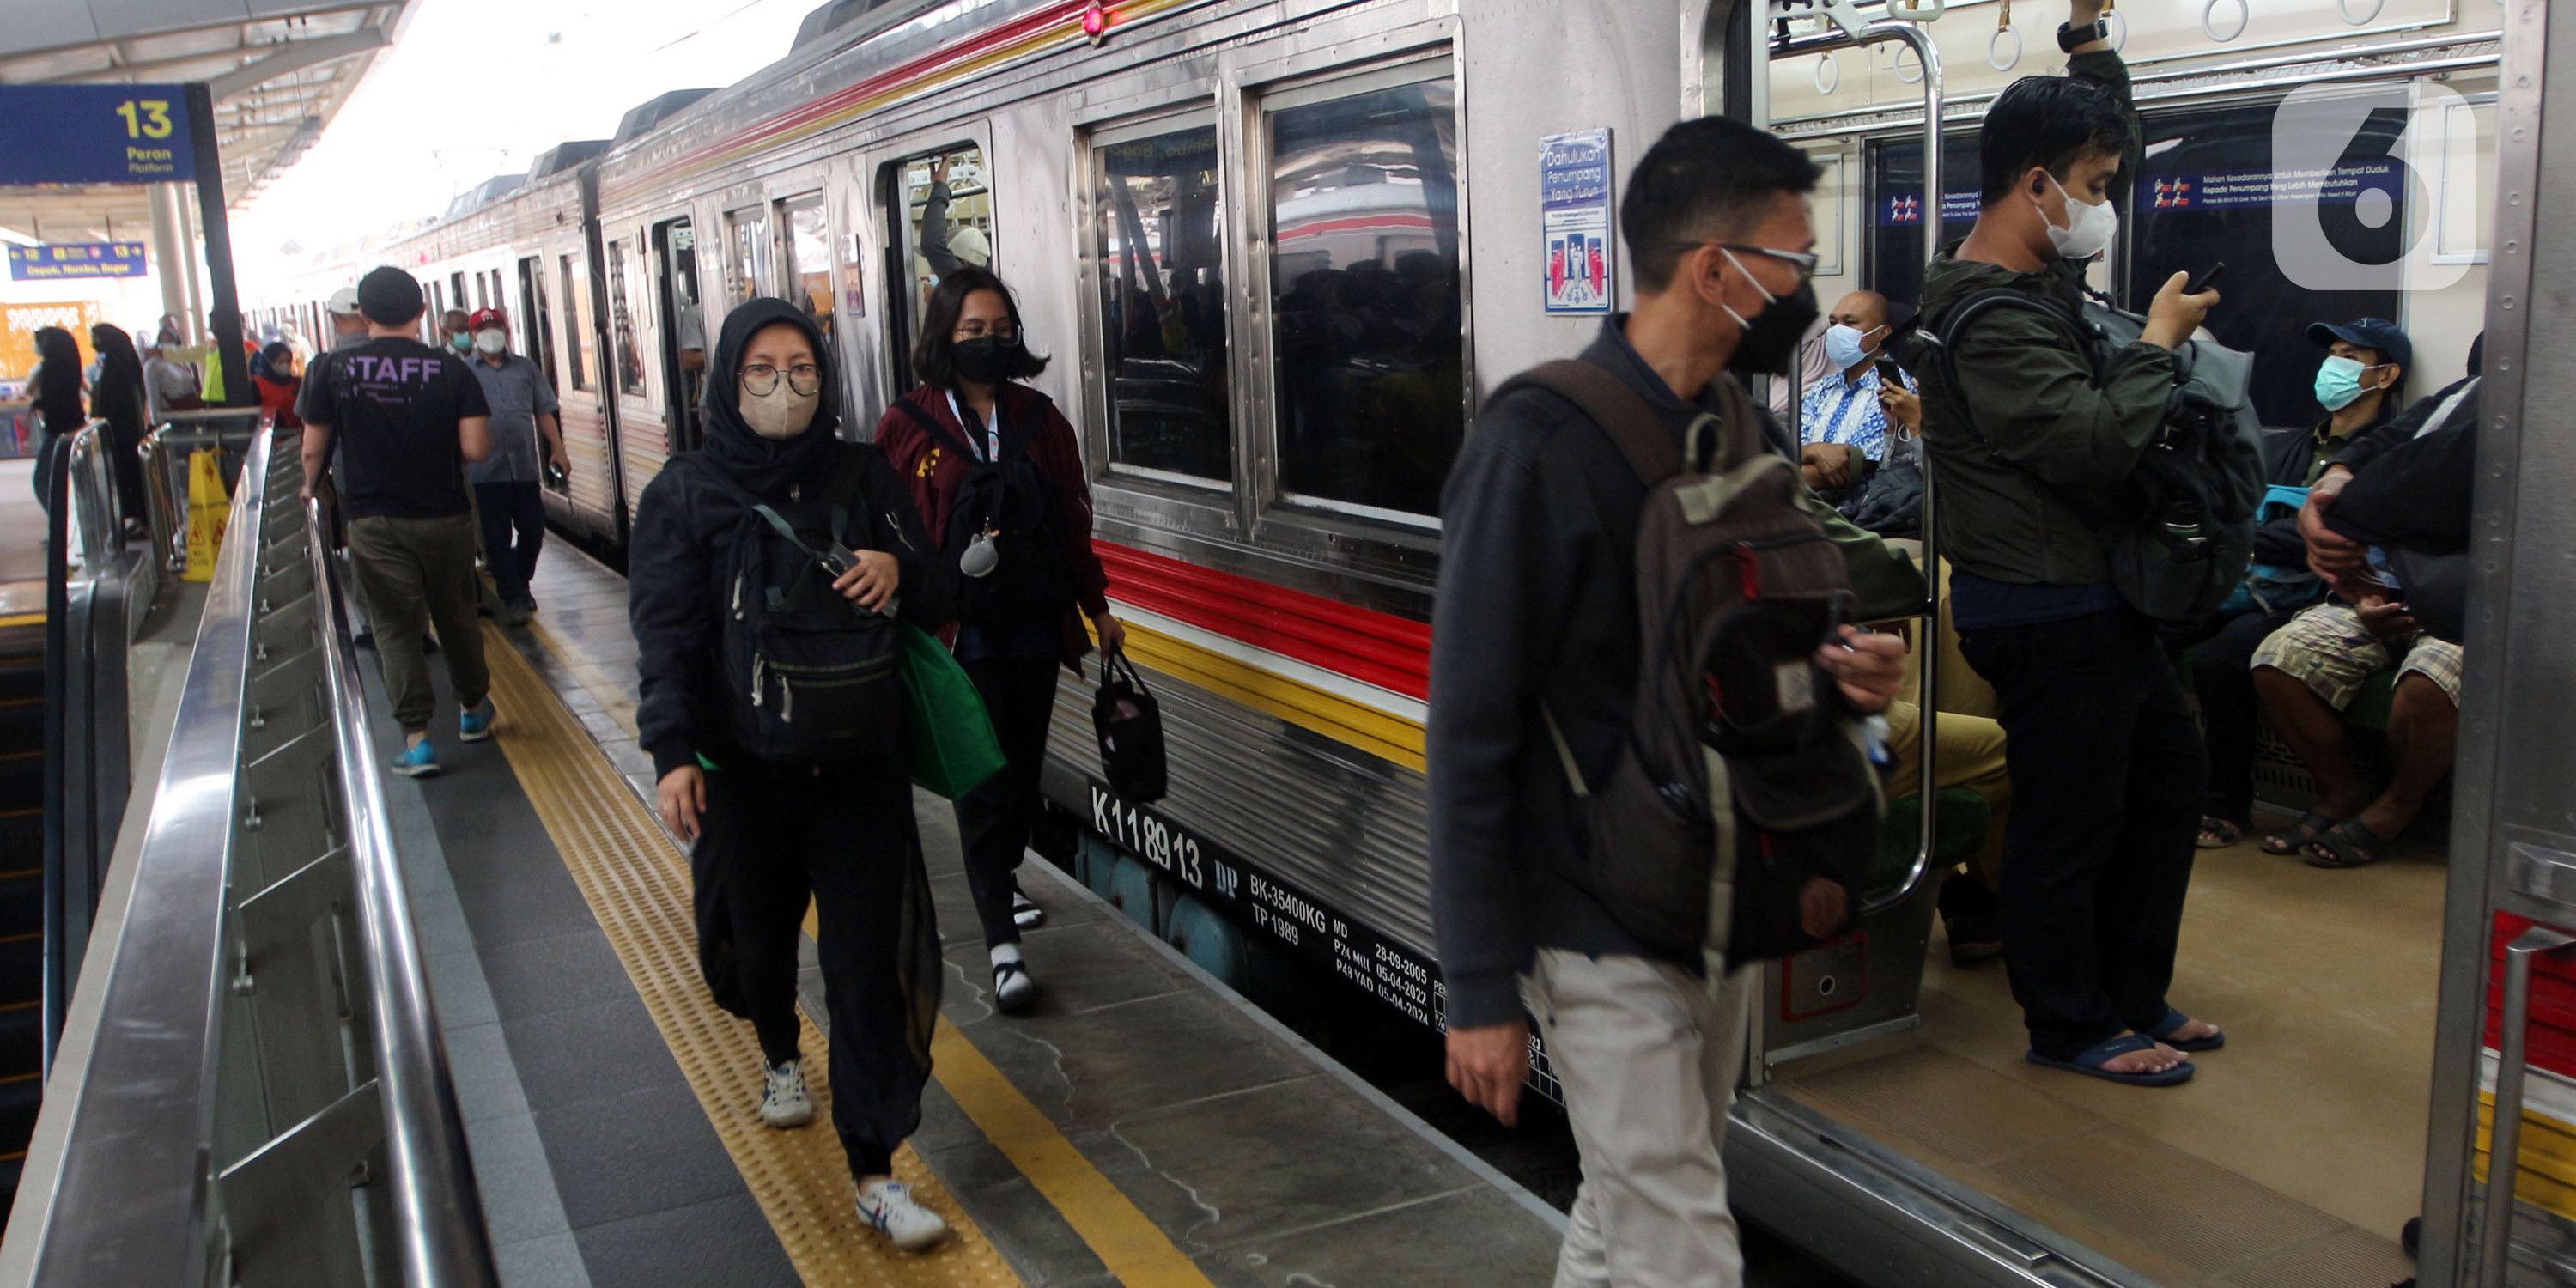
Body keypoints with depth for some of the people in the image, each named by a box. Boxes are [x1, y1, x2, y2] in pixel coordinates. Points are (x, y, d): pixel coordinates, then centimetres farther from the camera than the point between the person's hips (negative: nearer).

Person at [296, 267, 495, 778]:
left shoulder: (334, 370, -5)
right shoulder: (450, 370, -8)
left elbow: (313, 450, 0)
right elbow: (476, 448, -13)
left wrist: (311, 486, 22)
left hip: (374, 522, -1)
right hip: (445, 519, 1)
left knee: (396, 627, 4)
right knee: (457, 618, 17)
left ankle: (416, 737, -1)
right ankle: (473, 710, 34)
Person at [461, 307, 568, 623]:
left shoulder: (526, 368, 12)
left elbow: (545, 412, 13)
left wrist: (557, 450, 5)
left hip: (526, 466, 3)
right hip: (487, 470, -3)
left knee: (533, 531, 8)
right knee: (497, 538, -1)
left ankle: (520, 585, 29)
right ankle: (513, 599, 6)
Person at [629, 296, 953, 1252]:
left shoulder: (864, 476, 3)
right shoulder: (686, 492, -2)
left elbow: (936, 601, 8)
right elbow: (666, 633, -8)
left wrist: (899, 570, -16)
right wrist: (672, 752, -20)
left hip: (861, 766, 0)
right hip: (742, 768, 0)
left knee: (869, 958, -2)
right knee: (759, 933, 18)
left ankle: (874, 1170, 6)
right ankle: (779, 1056, 52)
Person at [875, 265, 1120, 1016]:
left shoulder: (1037, 418, 7)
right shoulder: (909, 426, -4)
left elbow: (1073, 522, 12)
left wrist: (1097, 609, 15)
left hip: (1034, 624, 4)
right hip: (960, 635, -4)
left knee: (1024, 771, 14)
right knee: (985, 780, -4)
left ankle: (1000, 886, 37)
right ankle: (1002, 942, 1)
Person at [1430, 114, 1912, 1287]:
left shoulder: (1755, 437, 6)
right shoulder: (1538, 442, -17)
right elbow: (1471, 731, -16)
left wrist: (1850, 672, -6)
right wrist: (1480, 987, -16)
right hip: (1605, 935, -7)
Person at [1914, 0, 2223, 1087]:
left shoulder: (2043, 274, 10)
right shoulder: (1987, 321, -21)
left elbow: (2104, 133, 26)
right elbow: (2098, 445, -28)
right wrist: (2159, 341, -14)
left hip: (2095, 595, 11)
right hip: (2043, 609, -11)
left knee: (2168, 782, 20)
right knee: (2069, 817, 1)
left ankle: (2131, 993, 32)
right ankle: (2069, 1026, 17)